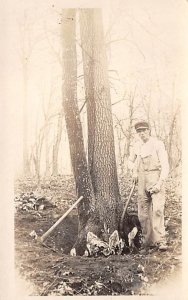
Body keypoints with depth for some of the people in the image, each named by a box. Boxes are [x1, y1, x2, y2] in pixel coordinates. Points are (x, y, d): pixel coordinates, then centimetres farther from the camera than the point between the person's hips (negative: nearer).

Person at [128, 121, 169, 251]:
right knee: (143, 213, 6)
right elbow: (132, 160, 30)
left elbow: (165, 166, -11)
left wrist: (160, 183, -20)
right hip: (142, 181, 5)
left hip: (156, 180, -5)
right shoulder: (137, 146, 10)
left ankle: (160, 241, -17)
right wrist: (135, 172, 13)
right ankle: (148, 241, 17)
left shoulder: (158, 144, -6)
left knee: (157, 209, -19)